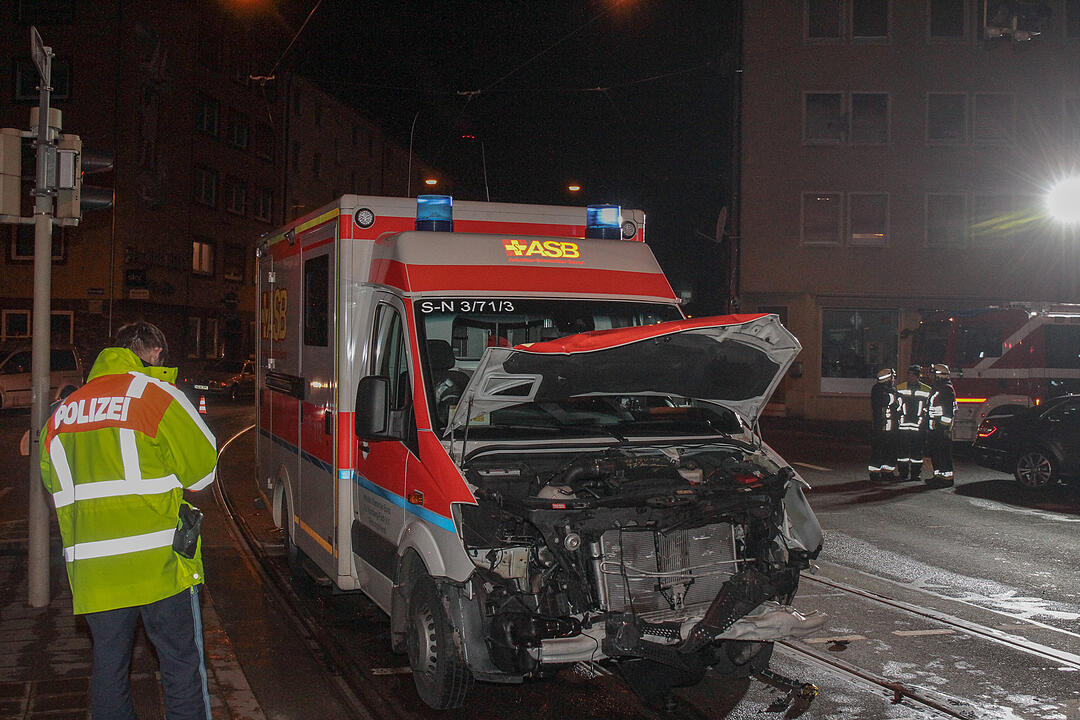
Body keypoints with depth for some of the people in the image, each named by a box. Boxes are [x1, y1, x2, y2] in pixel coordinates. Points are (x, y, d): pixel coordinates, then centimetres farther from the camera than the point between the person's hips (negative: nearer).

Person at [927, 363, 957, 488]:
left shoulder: (947, 390, -13)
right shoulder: (937, 389, 20)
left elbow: (949, 411, -19)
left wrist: (945, 426, -23)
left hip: (942, 429, -10)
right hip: (934, 429, 10)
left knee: (944, 453, -7)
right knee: (934, 453, 14)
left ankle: (947, 478, -4)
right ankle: (938, 476, 22)